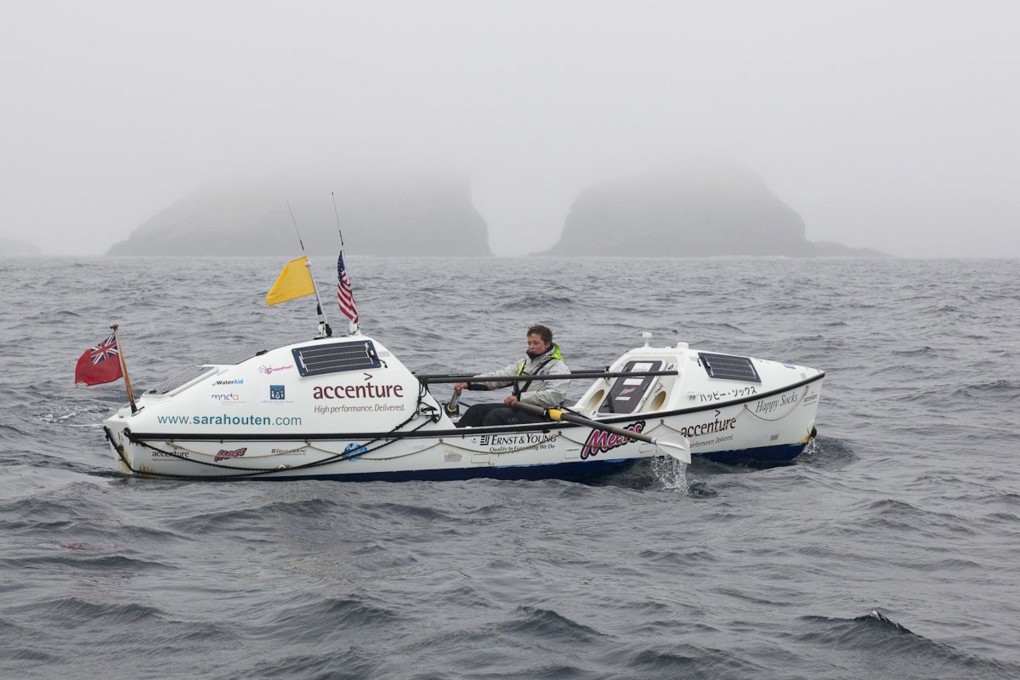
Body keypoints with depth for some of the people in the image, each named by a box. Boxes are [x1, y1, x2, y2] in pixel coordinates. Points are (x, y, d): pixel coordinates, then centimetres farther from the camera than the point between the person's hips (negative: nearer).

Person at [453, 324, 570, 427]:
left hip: (538, 416, -8)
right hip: (517, 408, 8)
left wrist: (520, 398, -20)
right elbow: (499, 376, 8)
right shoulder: (523, 363, 19)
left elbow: (553, 397, -18)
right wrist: (470, 383, -6)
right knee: (476, 410, -6)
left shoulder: (558, 367, -3)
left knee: (496, 415, -29)